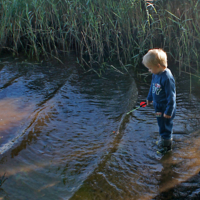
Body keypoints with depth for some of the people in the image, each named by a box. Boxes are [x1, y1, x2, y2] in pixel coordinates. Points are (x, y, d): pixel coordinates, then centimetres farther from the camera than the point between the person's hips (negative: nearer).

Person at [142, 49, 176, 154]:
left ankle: (166, 145, 29)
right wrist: (149, 98, 29)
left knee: (166, 126, 10)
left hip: (165, 108, -8)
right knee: (161, 124, 24)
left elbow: (171, 96, -26)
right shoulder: (155, 74, -4)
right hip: (158, 106, 8)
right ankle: (165, 138, 46)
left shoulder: (167, 78, -31)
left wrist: (168, 111, -21)